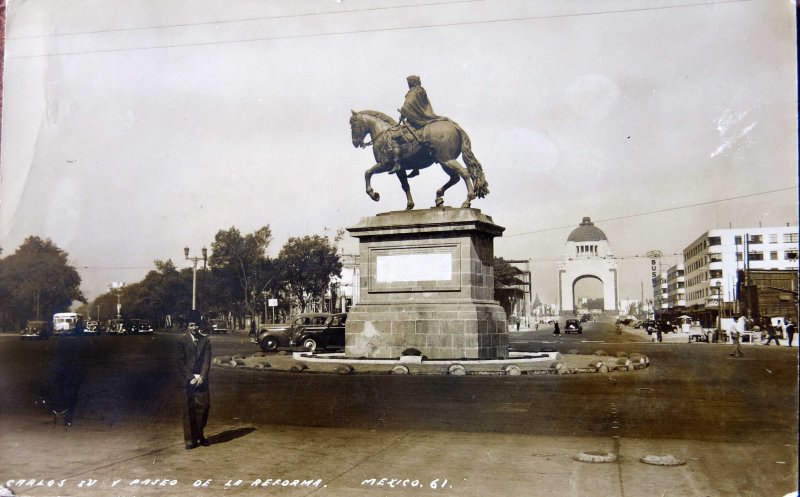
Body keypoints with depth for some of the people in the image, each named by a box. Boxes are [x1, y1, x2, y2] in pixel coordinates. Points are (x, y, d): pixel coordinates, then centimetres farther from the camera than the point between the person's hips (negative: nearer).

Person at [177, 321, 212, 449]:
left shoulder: (205, 340, 8)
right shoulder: (182, 341, 2)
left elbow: (207, 360, 3)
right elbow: (181, 362, -1)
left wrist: (202, 377, -9)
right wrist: (190, 378, -9)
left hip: (201, 380, 2)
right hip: (187, 380, -2)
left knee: (203, 407, 0)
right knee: (189, 410, -1)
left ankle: (200, 436, 14)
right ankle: (190, 439, 6)